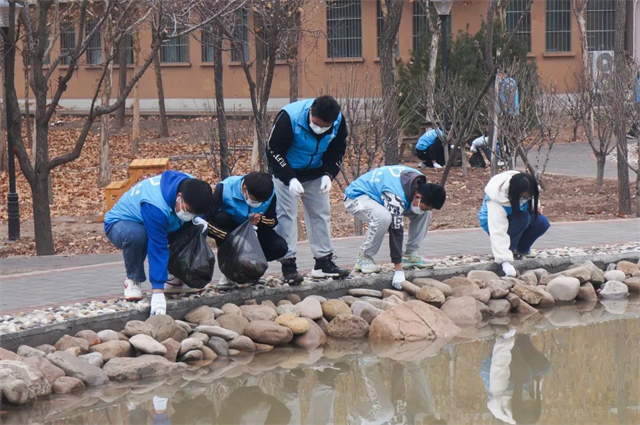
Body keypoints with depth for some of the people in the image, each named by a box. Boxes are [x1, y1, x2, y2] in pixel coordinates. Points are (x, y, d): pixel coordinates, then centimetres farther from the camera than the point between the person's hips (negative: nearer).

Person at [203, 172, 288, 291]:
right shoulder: (224, 188, -30)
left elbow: (273, 221, -8)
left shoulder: (270, 194, -21)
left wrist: (260, 220, -31)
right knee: (221, 217, -37)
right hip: (229, 229, -2)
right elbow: (206, 220, -34)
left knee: (280, 248, -25)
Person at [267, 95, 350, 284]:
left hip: (315, 173, 5)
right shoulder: (288, 117, -32)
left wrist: (328, 174, -19)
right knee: (286, 214, -9)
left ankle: (324, 262, 14)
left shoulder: (338, 122, -18)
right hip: (286, 171, -5)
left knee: (321, 213, 6)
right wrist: (290, 179, -33)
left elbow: (337, 152, -2)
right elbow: (274, 151, -25)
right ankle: (288, 264, -7)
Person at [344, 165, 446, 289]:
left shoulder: (420, 183, -13)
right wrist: (399, 271, -36)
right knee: (383, 217, -40)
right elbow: (395, 231, -37)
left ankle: (410, 255, 2)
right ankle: (364, 259, -21)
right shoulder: (396, 197, -39)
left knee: (424, 214, -5)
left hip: (378, 194, 8)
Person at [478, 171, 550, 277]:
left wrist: (533, 207, -13)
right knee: (523, 218, -35)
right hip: (492, 221, -6)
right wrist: (506, 262, -52)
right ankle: (509, 249, -21)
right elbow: (498, 233, -45)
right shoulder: (496, 202, -40)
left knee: (542, 222, -20)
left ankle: (522, 249, 2)